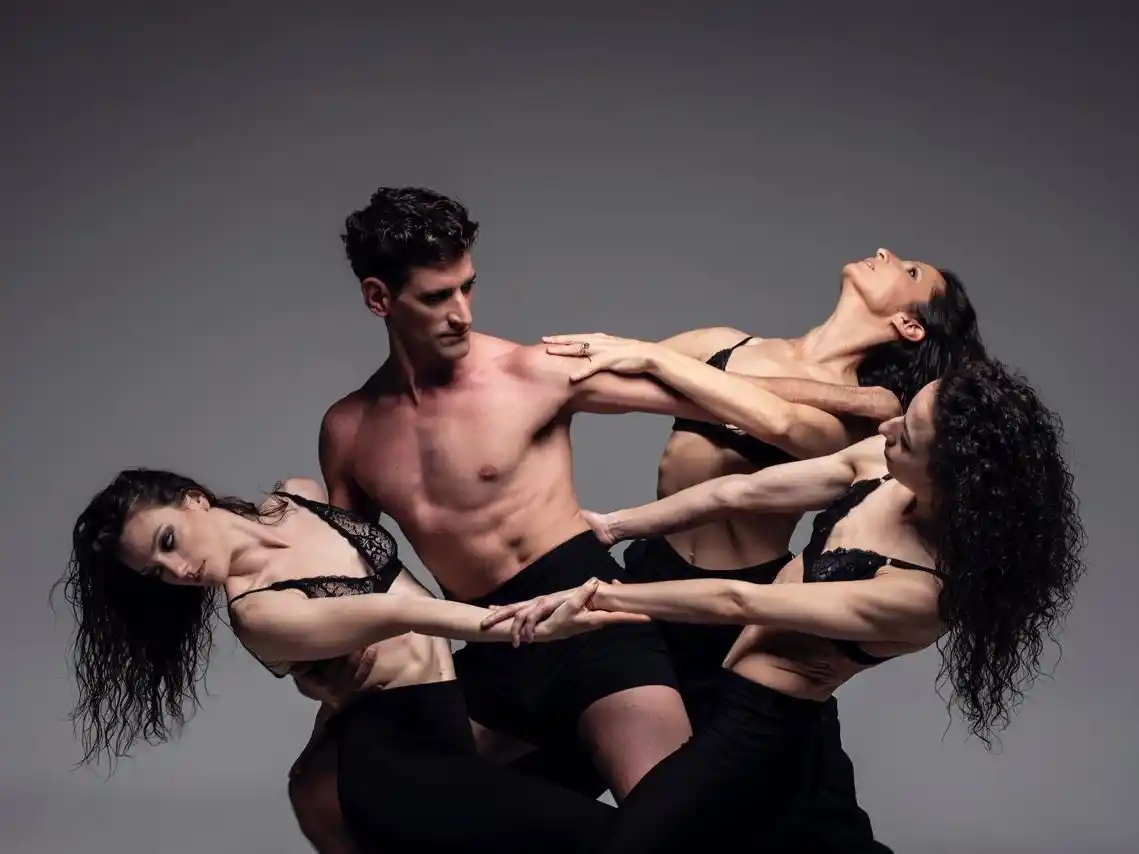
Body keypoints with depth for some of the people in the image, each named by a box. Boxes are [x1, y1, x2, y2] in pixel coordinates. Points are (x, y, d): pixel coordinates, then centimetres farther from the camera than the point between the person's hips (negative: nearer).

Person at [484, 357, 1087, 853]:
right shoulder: (880, 464, -8)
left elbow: (736, 602, -25)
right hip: (737, 698, 9)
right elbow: (740, 493, 1)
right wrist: (611, 526, 4)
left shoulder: (918, 594, -28)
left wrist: (596, 595, -20)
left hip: (755, 732, -8)